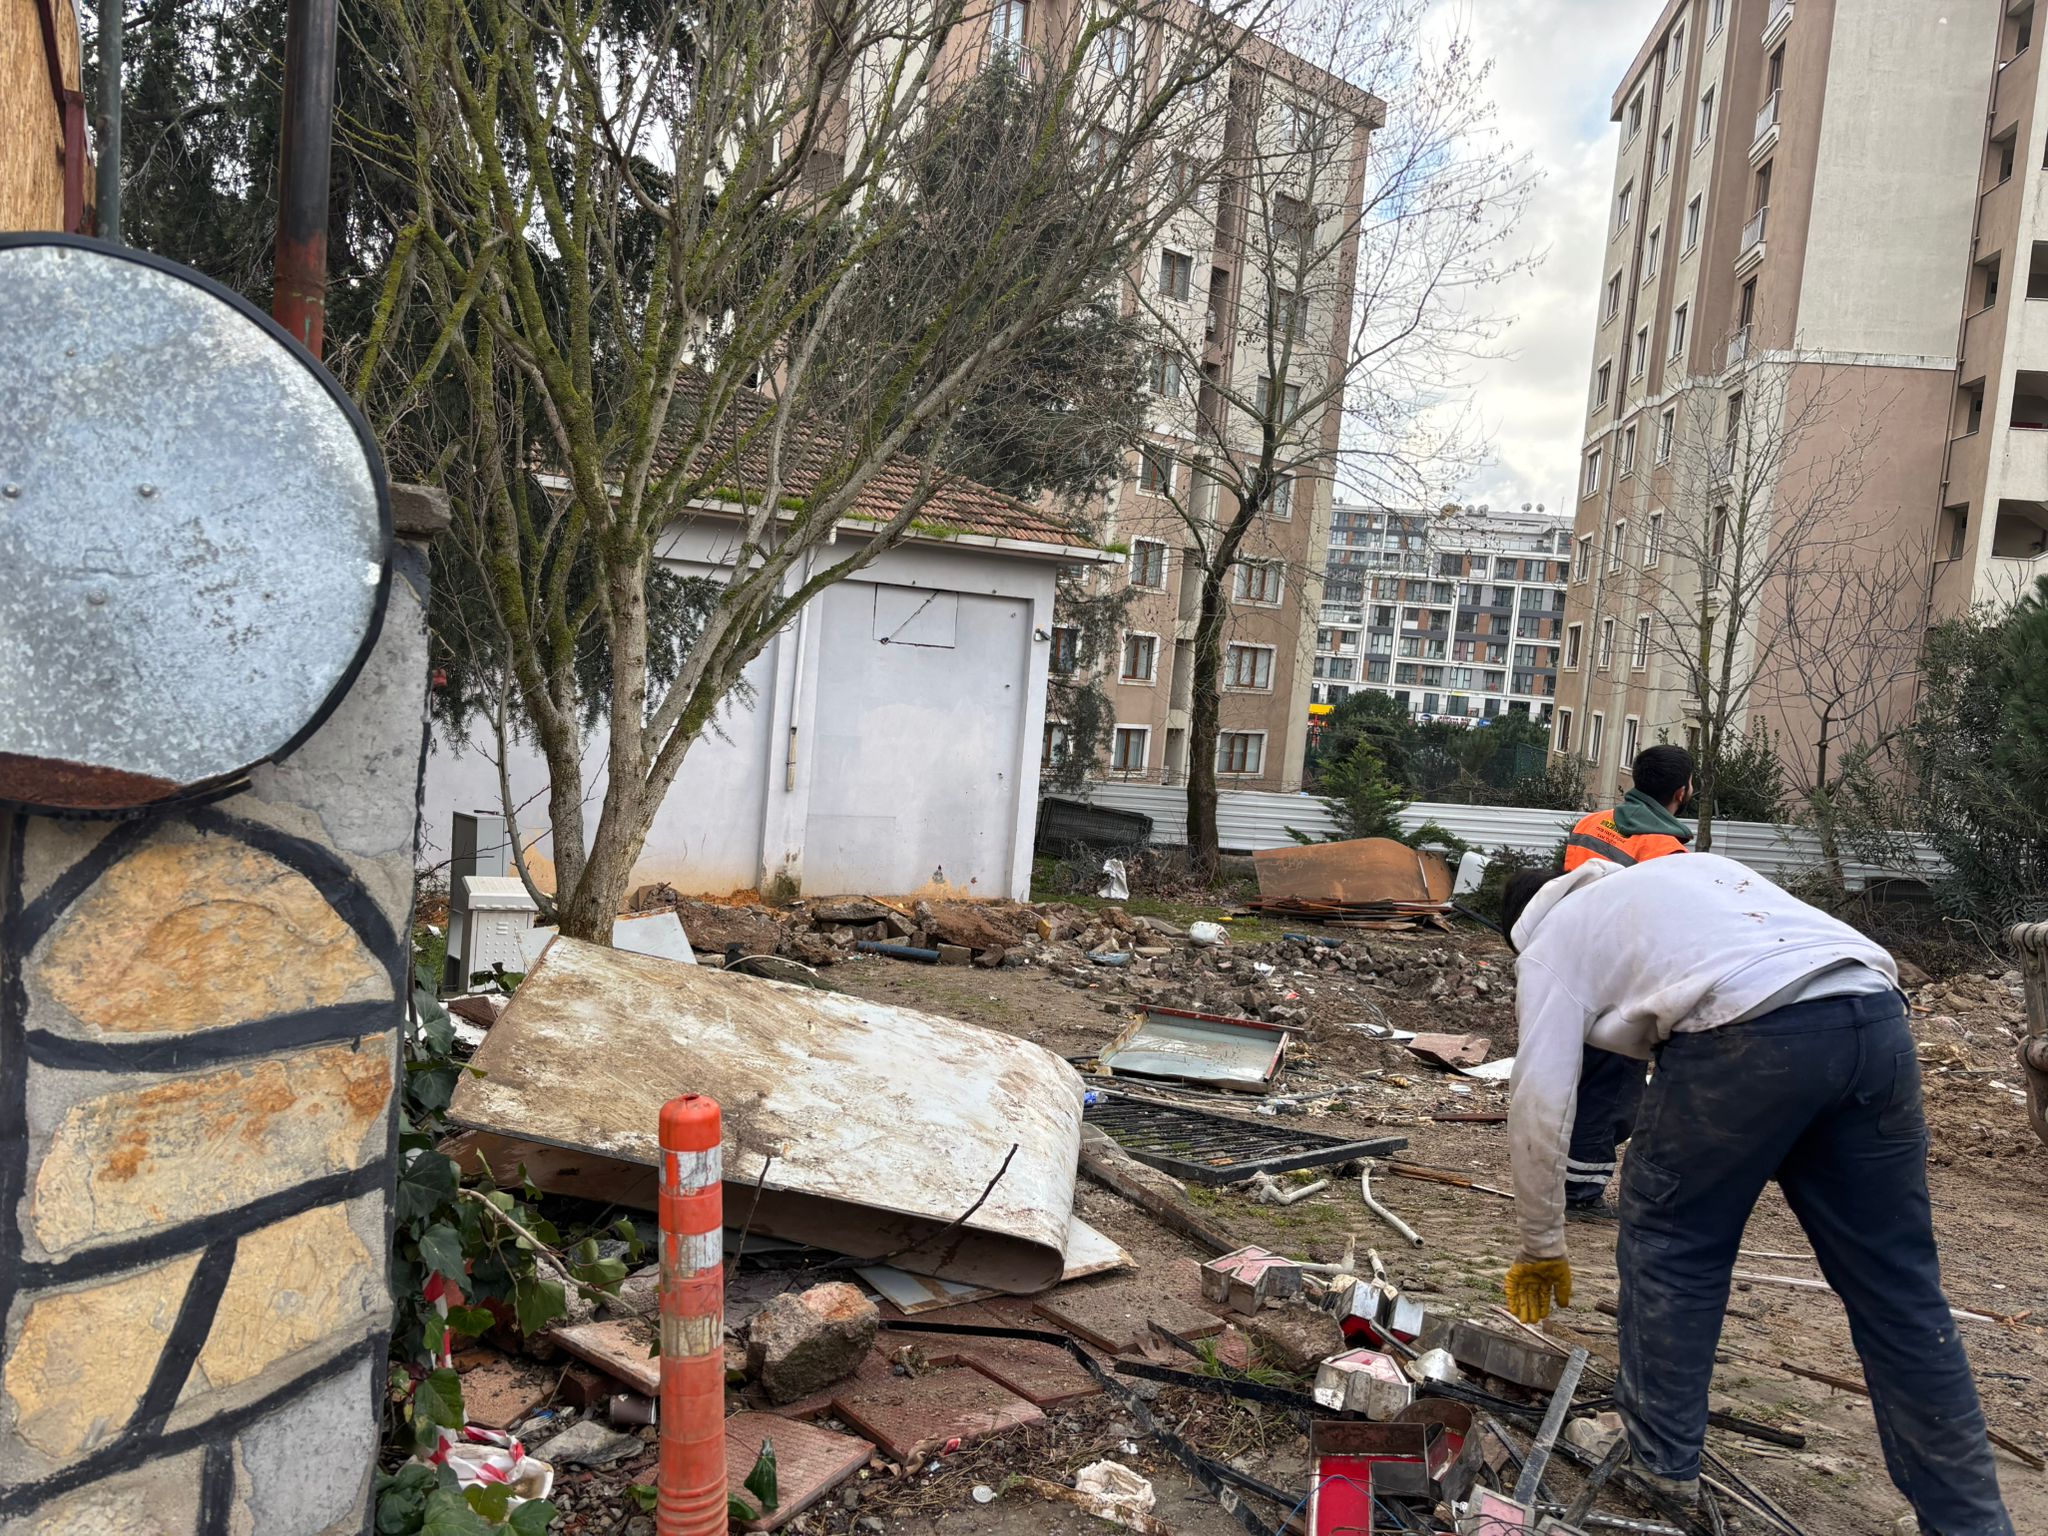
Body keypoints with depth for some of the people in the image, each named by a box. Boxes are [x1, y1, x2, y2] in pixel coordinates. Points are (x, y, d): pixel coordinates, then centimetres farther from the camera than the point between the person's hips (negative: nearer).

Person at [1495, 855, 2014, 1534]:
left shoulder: (1552, 942, 18)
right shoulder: (1684, 866, 36)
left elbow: (1537, 1107, 12)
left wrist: (1540, 1247, 23)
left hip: (1748, 1034, -6)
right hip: (1877, 1018, 6)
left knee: (1669, 1242, 16)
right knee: (1896, 1284, 15)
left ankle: (1661, 1457, 26)